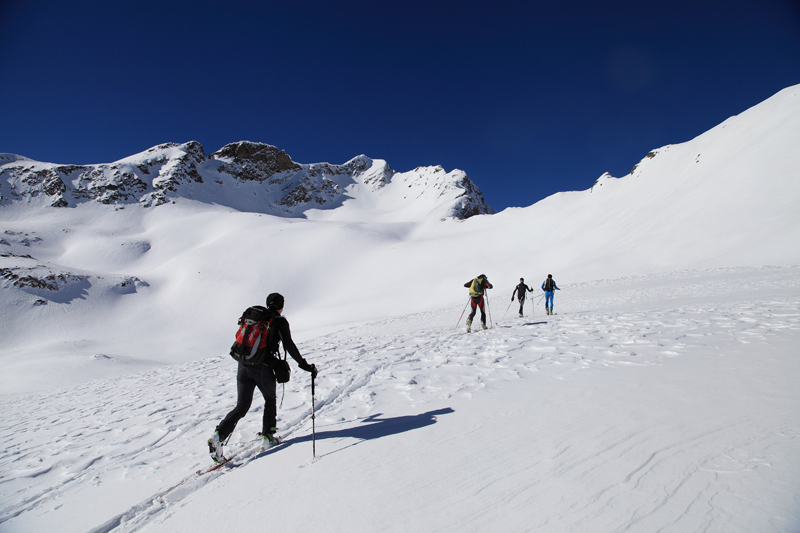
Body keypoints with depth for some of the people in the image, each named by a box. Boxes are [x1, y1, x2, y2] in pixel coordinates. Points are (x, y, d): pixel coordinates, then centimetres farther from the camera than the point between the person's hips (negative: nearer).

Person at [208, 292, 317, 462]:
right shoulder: (280, 321, -1)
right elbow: (289, 345, -11)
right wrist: (304, 365, -8)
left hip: (243, 365, 4)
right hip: (262, 368, -4)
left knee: (241, 407, 10)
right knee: (270, 399, 20)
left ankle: (218, 435, -7)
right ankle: (267, 437, 19)